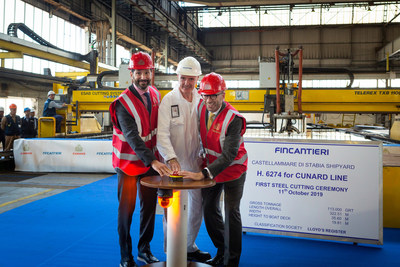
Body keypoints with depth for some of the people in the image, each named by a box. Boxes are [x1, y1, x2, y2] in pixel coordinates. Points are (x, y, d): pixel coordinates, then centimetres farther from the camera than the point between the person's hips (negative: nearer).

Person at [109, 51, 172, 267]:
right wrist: (152, 161, -38)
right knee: (127, 209, 3)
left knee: (149, 206, 12)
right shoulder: (123, 103, -18)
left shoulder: (155, 95, 2)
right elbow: (132, 137, -28)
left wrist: (156, 156, 8)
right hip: (129, 162, -6)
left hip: (151, 161, 6)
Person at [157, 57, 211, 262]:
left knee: (198, 204, 15)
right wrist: (171, 159, -28)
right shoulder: (168, 100, -10)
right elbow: (162, 134, -17)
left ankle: (189, 247, 35)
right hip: (174, 164, -5)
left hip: (195, 162, 5)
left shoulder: (201, 100, 4)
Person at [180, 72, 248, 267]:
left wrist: (203, 174, -38)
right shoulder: (201, 107, -9)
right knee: (209, 209, 12)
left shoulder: (234, 119, -28)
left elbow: (229, 155, -32)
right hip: (211, 166, 6)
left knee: (231, 213, -1)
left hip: (232, 169, -6)